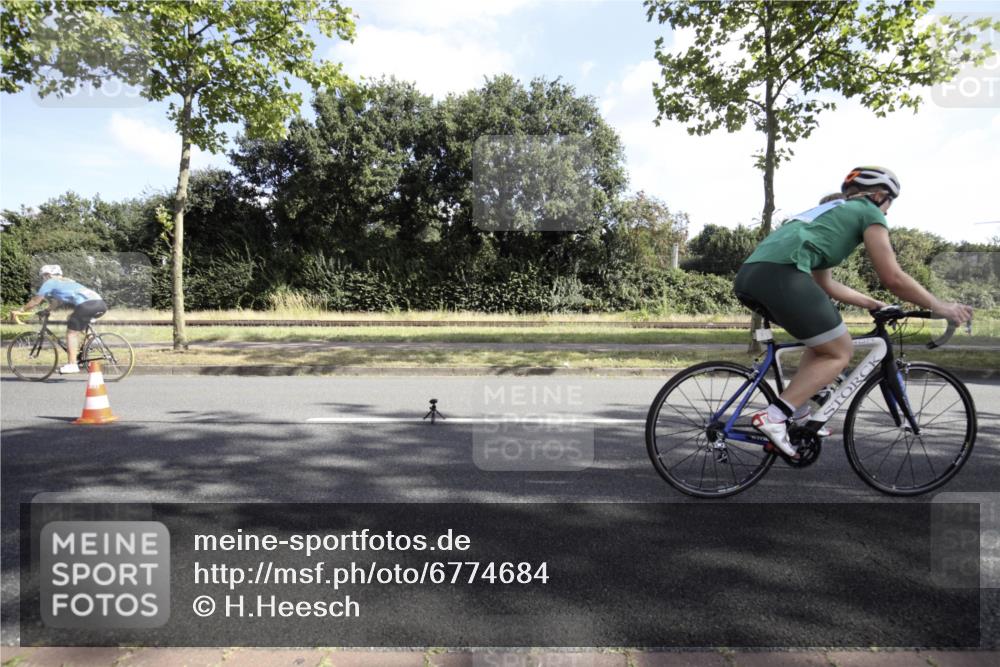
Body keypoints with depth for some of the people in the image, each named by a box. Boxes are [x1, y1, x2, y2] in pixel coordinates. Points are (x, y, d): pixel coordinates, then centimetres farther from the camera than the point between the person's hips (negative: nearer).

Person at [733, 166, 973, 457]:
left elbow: (826, 284, 40)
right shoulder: (868, 212, 16)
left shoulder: (828, 212, 38)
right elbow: (893, 278, 10)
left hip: (747, 274, 8)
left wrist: (872, 303, 45)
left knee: (823, 341, 27)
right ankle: (773, 416, -6)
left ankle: (798, 414, 20)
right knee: (839, 353, 8)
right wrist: (941, 307, 22)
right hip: (780, 274, -8)